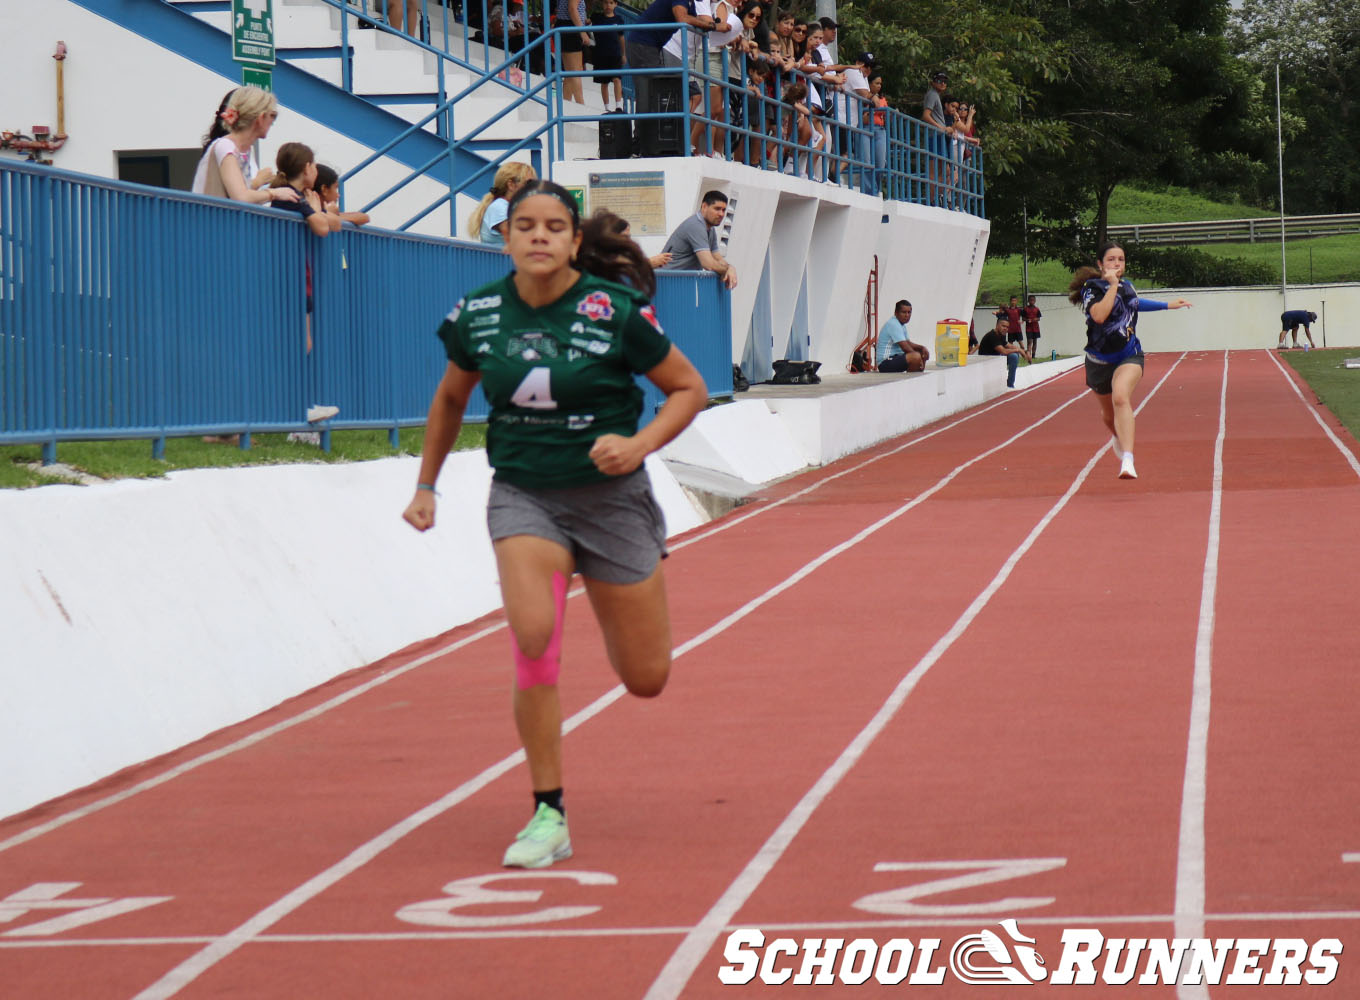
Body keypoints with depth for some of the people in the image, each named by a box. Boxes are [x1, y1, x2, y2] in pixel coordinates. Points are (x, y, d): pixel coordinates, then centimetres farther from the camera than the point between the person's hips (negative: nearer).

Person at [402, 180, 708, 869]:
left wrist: (639, 445, -19)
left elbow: (689, 388, -3)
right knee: (533, 637, -26)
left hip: (610, 495, -1)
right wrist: (426, 486, 17)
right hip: (522, 495, 1)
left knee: (646, 680, 7)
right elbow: (451, 398, 16)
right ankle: (548, 817, -14)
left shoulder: (615, 310, -13)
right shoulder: (478, 315, -3)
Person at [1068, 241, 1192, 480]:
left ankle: (1127, 460, -42)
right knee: (1108, 413, 18)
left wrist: (1168, 305, 38)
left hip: (1129, 356, 1)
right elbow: (1099, 315, -32)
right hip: (1100, 359, -1)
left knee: (1121, 397, -29)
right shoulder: (1091, 288, -11)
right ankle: (1119, 438, 57)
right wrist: (1112, 284, -26)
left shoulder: (1127, 285, 6)